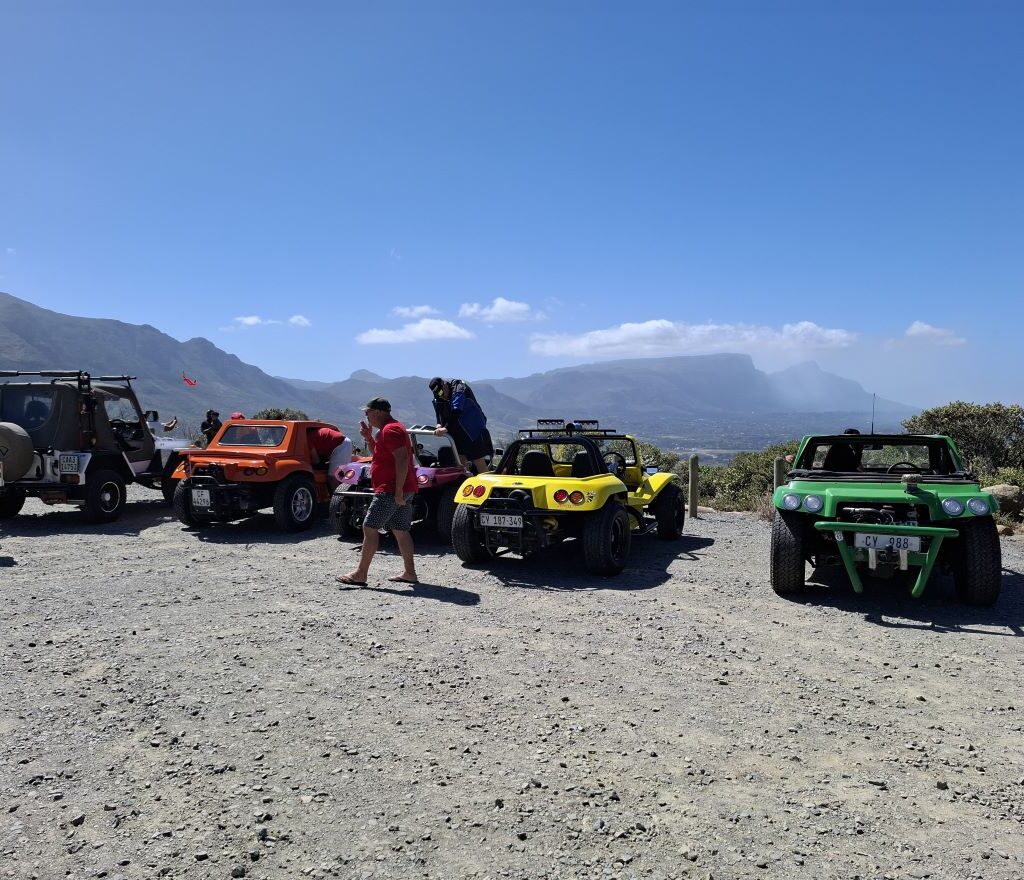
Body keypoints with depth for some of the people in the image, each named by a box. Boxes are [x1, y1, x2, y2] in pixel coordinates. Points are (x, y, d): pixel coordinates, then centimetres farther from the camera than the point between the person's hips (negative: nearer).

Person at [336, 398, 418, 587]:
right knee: (401, 530, 11)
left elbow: (402, 460, -24)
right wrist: (369, 437, 12)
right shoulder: (390, 428, 19)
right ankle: (409, 572, 14)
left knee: (370, 527, -7)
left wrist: (398, 491, -25)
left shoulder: (390, 430, -15)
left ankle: (360, 574, -5)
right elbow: (378, 454, 28)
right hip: (399, 491, 11)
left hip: (391, 490, -11)